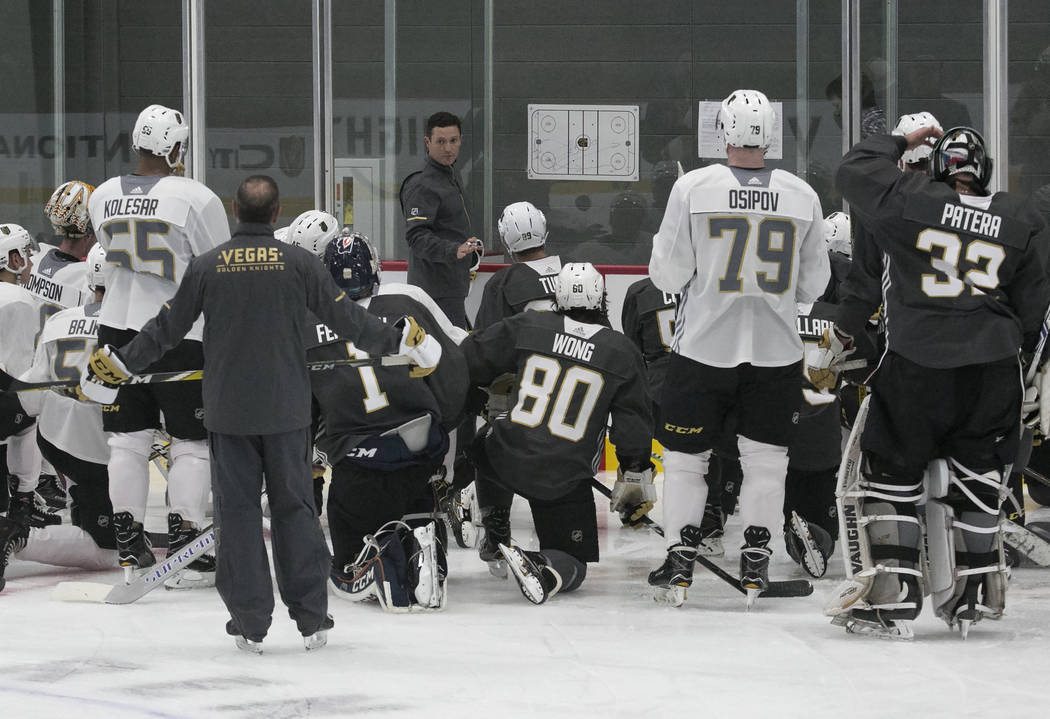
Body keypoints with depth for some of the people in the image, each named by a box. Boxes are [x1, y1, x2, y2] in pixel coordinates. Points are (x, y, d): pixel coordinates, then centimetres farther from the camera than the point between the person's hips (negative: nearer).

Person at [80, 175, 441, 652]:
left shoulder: (207, 266, -3)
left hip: (227, 411, 0)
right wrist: (398, 340, 14)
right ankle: (311, 617, 10)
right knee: (294, 506, 9)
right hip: (285, 410, 0)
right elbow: (346, 319, 0)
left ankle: (250, 622, 5)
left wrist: (119, 363, 16)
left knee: (237, 510, 6)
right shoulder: (298, 263, -5)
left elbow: (167, 328, 2)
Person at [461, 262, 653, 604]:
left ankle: (495, 537, 33)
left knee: (489, 444, 38)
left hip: (508, 459, 1)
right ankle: (543, 569, -23)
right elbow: (633, 425, 4)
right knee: (573, 564, 11)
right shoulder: (622, 352, 0)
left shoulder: (528, 327, 2)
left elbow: (470, 360, 8)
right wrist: (636, 478, 16)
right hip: (566, 480, -1)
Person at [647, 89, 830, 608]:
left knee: (686, 455, 10)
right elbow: (812, 286, 5)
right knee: (765, 457, 12)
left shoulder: (693, 188, -10)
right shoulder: (802, 196, -3)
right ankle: (755, 564, 12)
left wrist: (664, 249, 15)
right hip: (775, 351, 1)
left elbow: (669, 276, -6)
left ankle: (679, 563, 10)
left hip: (704, 348, -1)